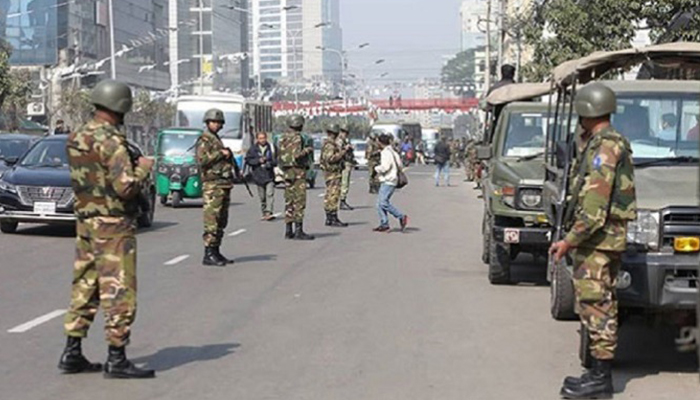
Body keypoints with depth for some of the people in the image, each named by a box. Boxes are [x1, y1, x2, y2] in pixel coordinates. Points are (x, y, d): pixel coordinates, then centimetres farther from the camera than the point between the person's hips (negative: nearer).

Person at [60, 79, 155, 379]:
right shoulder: (111, 142, -18)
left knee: (84, 288, 14)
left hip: (84, 222, 8)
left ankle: (72, 354, 19)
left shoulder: (75, 139, 8)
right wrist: (143, 168, -5)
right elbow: (126, 187, -24)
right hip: (113, 226, -8)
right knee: (119, 292, -2)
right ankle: (116, 360, 2)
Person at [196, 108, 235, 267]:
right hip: (212, 184, -10)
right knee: (212, 221, -11)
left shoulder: (217, 140, 22)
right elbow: (202, 160, -20)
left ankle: (216, 252, 17)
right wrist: (220, 153, -16)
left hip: (224, 185, 10)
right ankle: (208, 255, -10)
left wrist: (229, 157, 13)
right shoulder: (204, 140, -6)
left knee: (221, 222, 11)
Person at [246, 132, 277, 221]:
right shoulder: (253, 149, 4)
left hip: (269, 175, -1)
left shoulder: (272, 148, 4)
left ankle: (269, 212, -20)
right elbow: (248, 160, 1)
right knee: (262, 197, 6)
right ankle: (264, 213, 17)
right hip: (258, 176, 1)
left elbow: (277, 160, 7)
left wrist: (271, 163, -12)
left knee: (270, 194, -14)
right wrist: (258, 161, -11)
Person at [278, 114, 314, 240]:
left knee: (289, 201, 11)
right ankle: (298, 231, -10)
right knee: (299, 201, -7)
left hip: (287, 172, 9)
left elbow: (280, 156, 15)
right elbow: (297, 155, -23)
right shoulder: (296, 138, -13)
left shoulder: (284, 137, 13)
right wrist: (308, 150, -8)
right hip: (297, 172, -9)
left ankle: (289, 230, 13)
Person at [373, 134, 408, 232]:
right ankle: (384, 224, 7)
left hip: (388, 181, -10)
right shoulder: (393, 152, 16)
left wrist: (376, 168, -2)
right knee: (379, 203, 8)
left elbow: (385, 167, -19)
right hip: (386, 181, 10)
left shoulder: (386, 152, -12)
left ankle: (402, 217, -11)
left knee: (383, 202, -15)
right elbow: (400, 166, 18)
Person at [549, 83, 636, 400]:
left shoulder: (605, 147, -16)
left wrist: (569, 240, -20)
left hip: (599, 241, -10)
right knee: (595, 305, 13)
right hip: (597, 241, 10)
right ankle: (599, 373, 20)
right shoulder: (599, 144, 16)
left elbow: (596, 207, -22)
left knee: (596, 305, -7)